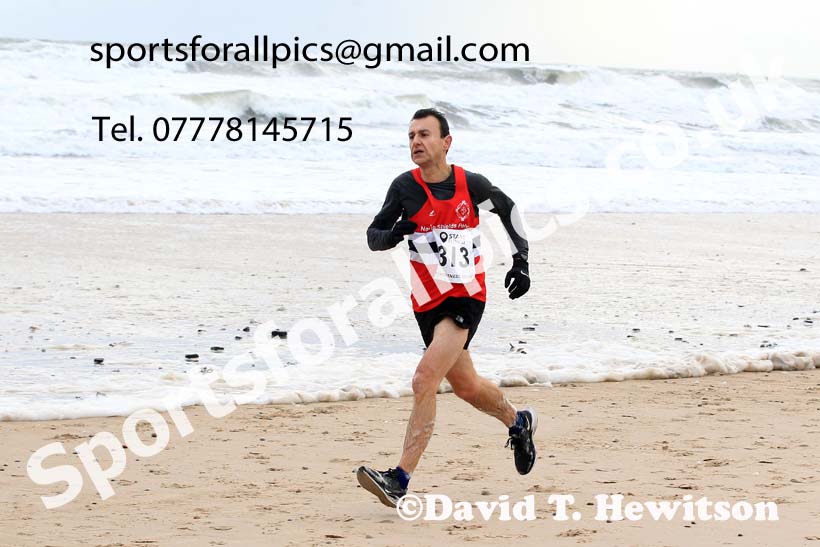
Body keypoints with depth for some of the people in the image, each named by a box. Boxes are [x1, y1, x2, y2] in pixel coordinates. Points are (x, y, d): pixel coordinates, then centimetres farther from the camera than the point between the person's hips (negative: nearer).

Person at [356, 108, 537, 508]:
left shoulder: (470, 184, -6)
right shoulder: (404, 187, -3)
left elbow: (507, 208, 13)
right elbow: (373, 237, 1)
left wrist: (521, 259, 6)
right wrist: (394, 234, -22)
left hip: (466, 297, -4)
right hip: (427, 303, 4)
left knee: (425, 381, -21)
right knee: (466, 387, 19)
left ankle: (400, 481, -23)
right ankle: (518, 422, 50)